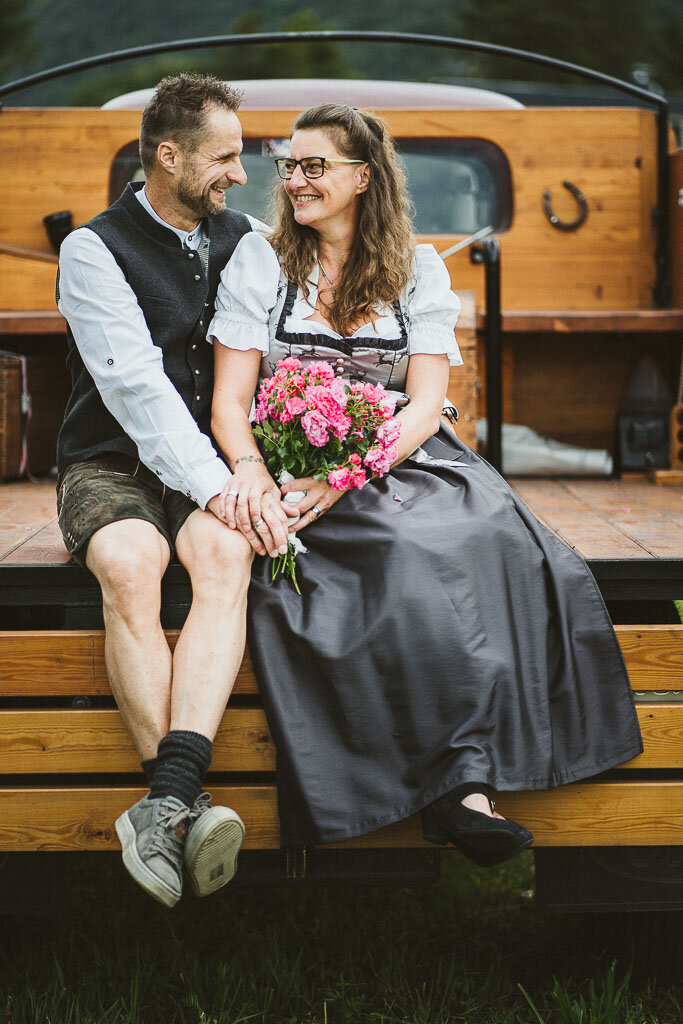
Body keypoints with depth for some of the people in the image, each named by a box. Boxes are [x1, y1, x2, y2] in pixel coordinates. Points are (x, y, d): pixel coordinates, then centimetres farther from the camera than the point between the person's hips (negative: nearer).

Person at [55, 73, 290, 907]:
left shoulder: (241, 239, 13)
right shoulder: (94, 250, -4)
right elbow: (138, 387, -15)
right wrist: (216, 489, -26)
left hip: (208, 463, 3)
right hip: (114, 464, -3)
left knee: (225, 555, -33)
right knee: (129, 564, -37)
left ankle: (168, 800, -47)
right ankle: (187, 807, -43)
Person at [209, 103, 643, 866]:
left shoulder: (418, 271, 10)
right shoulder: (259, 261, 8)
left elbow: (424, 406, 0)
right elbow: (229, 400, 1)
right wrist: (251, 470, -22)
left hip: (402, 462, 2)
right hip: (292, 473, -2)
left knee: (495, 540, -29)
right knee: (410, 554, -33)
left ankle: (463, 781, -31)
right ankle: (462, 775, -29)